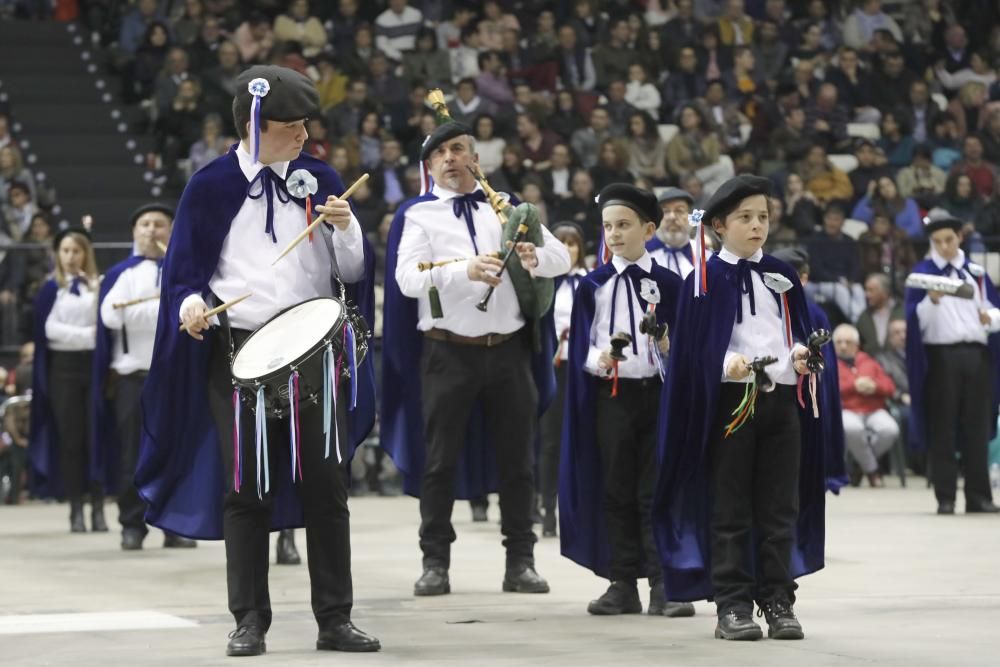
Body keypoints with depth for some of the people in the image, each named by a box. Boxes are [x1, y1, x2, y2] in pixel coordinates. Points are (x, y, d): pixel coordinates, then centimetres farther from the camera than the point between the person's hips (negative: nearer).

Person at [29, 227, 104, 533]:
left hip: (95, 362, 0)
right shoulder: (51, 289, 6)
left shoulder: (99, 286, 5)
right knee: (70, 438, 1)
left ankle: (98, 507, 2)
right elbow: (48, 328, -3)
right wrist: (89, 335, -11)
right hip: (63, 367, 0)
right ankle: (76, 509, 4)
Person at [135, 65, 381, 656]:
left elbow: (354, 270, 6)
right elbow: (184, 271, 6)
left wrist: (345, 229, -13)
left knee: (326, 486, 1)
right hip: (238, 351, -1)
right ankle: (250, 620, 9)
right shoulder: (211, 188, 3)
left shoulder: (320, 180, 7)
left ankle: (335, 619, 8)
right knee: (244, 490, 1)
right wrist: (191, 302, -16)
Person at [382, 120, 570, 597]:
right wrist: (465, 270, -31)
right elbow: (407, 278, -14)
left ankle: (520, 562, 12)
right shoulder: (419, 215, 2)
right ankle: (435, 562, 8)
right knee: (440, 460, 1)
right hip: (448, 353, -3)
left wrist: (534, 257, -19)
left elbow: (562, 258, 5)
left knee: (517, 459, 5)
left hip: (509, 349, 3)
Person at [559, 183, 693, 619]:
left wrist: (670, 347, -18)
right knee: (616, 492, 5)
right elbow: (580, 347, 4)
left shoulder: (668, 284, 3)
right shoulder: (593, 285, 6)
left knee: (657, 490, -2)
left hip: (658, 392, -1)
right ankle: (623, 584, 11)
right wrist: (598, 358, -17)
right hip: (610, 395, 1)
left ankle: (662, 584, 0)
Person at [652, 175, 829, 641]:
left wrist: (802, 353, -5)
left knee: (781, 510, 5)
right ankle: (732, 605, 5)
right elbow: (695, 345, -5)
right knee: (730, 510, 1)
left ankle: (778, 602, 11)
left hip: (782, 399, 4)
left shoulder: (781, 275, 12)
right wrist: (726, 363, -23)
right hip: (730, 401, -4)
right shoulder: (706, 278, 0)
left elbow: (800, 329, 17)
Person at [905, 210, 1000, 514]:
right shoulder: (923, 272, 5)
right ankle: (945, 498, 0)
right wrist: (932, 301, -23)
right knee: (942, 429, -2)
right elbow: (916, 319, -4)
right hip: (940, 356, -3)